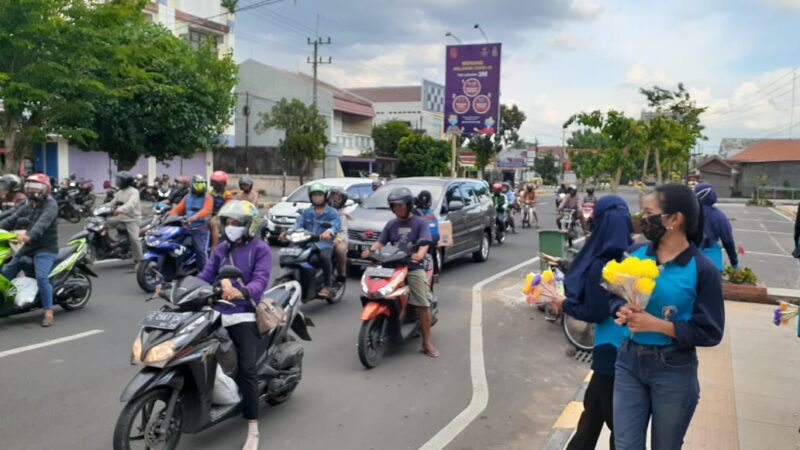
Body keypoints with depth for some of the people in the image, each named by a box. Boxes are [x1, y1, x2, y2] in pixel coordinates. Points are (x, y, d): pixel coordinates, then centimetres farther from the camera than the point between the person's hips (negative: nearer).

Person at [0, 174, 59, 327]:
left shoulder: (50, 205, -12)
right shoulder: (27, 206, 14)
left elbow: (43, 223, -30)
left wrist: (29, 235, -47)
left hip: (46, 249, -8)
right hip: (27, 247, 8)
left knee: (41, 277, -24)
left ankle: (49, 314, -19)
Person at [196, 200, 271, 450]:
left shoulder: (260, 249, -1)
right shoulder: (221, 248, 19)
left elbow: (261, 280, -16)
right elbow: (205, 276, 11)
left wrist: (242, 293, -37)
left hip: (243, 314, -6)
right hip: (216, 311, 6)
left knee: (247, 369, -13)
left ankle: (253, 429, -7)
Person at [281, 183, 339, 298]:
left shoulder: (332, 213, 6)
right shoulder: (306, 212, 21)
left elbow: (336, 226, -13)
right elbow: (298, 224, 6)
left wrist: (329, 232, -37)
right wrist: (288, 232, -15)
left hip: (325, 245, -4)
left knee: (324, 257, -36)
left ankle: (327, 286, -21)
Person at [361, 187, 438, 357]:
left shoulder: (419, 222, 3)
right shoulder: (391, 224, 15)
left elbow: (425, 243, -11)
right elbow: (381, 242, 6)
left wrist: (420, 254, -33)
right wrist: (370, 250, -16)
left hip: (414, 268, -3)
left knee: (423, 305, -12)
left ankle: (427, 343, -3)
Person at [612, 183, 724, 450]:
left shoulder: (702, 269, -13)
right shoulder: (635, 254, -2)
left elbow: (710, 332, -11)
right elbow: (614, 297, 8)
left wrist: (658, 325, -22)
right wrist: (623, 311, -15)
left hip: (674, 371, -2)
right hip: (629, 360, 3)